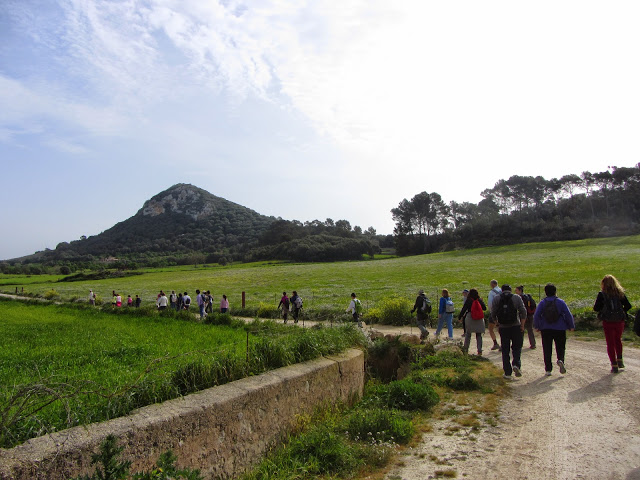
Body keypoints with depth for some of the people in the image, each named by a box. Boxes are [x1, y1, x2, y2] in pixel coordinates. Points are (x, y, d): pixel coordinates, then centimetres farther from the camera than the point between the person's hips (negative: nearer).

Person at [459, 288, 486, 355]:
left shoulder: (468, 300, -6)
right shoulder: (480, 300, 0)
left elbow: (464, 309, -4)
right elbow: (484, 308, 9)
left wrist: (460, 316, 4)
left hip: (470, 318, -2)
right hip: (479, 320, 2)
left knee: (468, 333, 12)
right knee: (479, 335, 8)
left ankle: (466, 348, 17)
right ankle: (479, 350, 2)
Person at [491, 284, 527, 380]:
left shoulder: (496, 298, 5)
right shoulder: (517, 298, 3)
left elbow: (493, 313, 1)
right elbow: (523, 312, -3)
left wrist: (497, 324, 11)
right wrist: (522, 325, 1)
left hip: (503, 328, 1)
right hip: (515, 326, -1)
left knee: (505, 350, 7)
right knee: (517, 347, 12)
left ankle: (507, 373, 7)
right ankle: (516, 364, -11)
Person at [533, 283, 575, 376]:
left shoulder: (542, 303, 0)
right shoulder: (561, 302, -2)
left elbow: (536, 315, -5)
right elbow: (568, 315, -4)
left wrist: (537, 327, 5)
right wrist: (571, 326, 7)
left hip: (546, 330, 1)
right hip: (560, 329, 0)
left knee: (547, 350, 6)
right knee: (560, 347, 13)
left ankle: (548, 369, 5)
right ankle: (560, 360, -16)